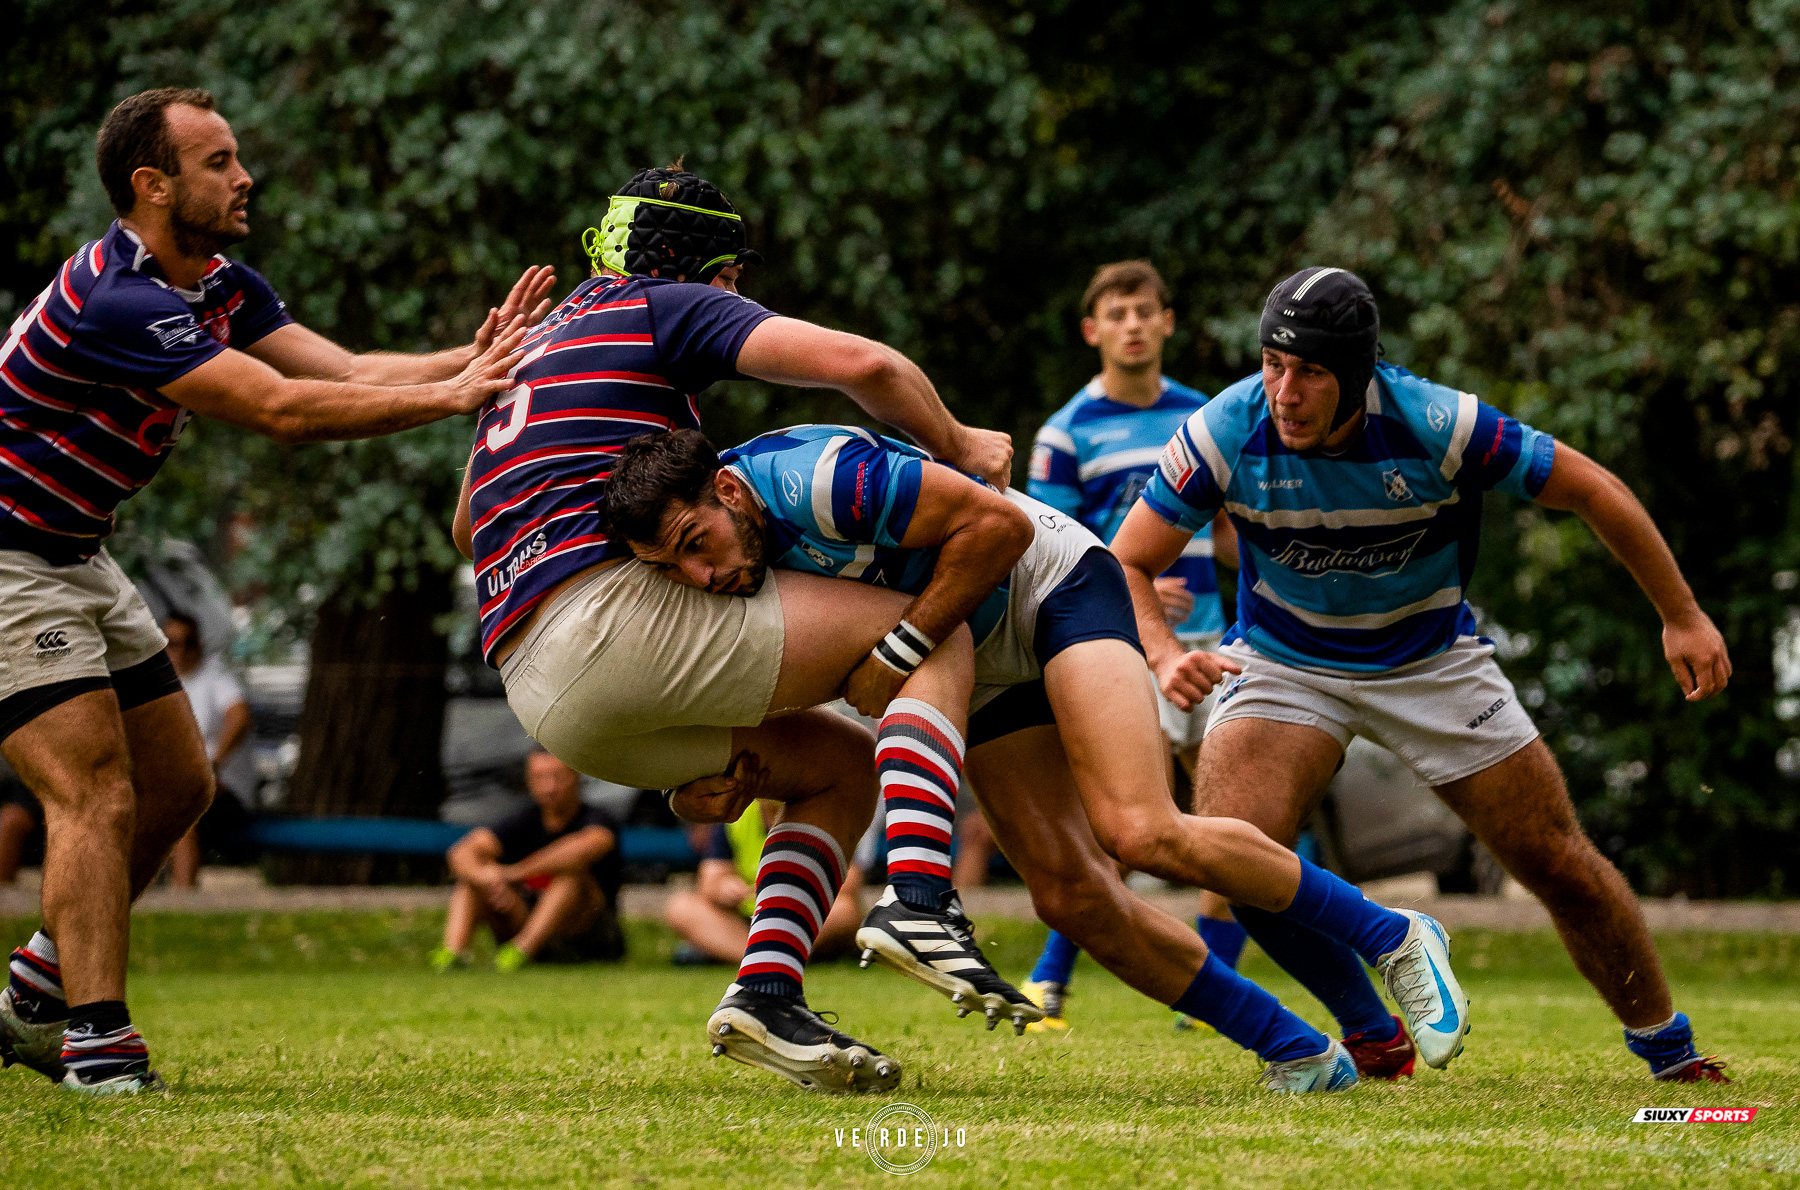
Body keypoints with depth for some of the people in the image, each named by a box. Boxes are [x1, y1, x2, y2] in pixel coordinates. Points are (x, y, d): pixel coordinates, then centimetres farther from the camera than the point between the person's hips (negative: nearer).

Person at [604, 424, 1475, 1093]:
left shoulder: (814, 478, -33)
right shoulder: (703, 580, -11)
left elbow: (990, 520, -26)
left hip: (1054, 589, -7)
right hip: (979, 674, 7)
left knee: (1141, 835, -23)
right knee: (1072, 895, -5)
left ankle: (1390, 936, -4)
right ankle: (1299, 1053, 4)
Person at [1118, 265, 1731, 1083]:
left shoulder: (1435, 425, -27)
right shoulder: (1225, 434, -23)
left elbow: (1594, 492, -13)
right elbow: (1128, 564, -12)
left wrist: (1682, 617, -7)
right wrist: (1165, 656, -33)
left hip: (1433, 662, -1)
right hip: (1286, 666, 1)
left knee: (1559, 863, -1)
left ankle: (1663, 1043, 23)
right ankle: (1370, 1034, 0)